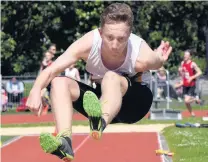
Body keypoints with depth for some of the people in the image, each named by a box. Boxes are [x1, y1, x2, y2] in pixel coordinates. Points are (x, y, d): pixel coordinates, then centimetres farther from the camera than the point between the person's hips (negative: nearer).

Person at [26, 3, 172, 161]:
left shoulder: (140, 49, -24)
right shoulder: (89, 43, -24)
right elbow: (51, 71, -31)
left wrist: (157, 61, -61)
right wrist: (36, 90, -45)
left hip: (134, 102, -3)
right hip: (103, 98, 4)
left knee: (111, 77, -37)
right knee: (59, 83, -23)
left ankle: (101, 123, -68)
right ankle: (65, 142, -44)